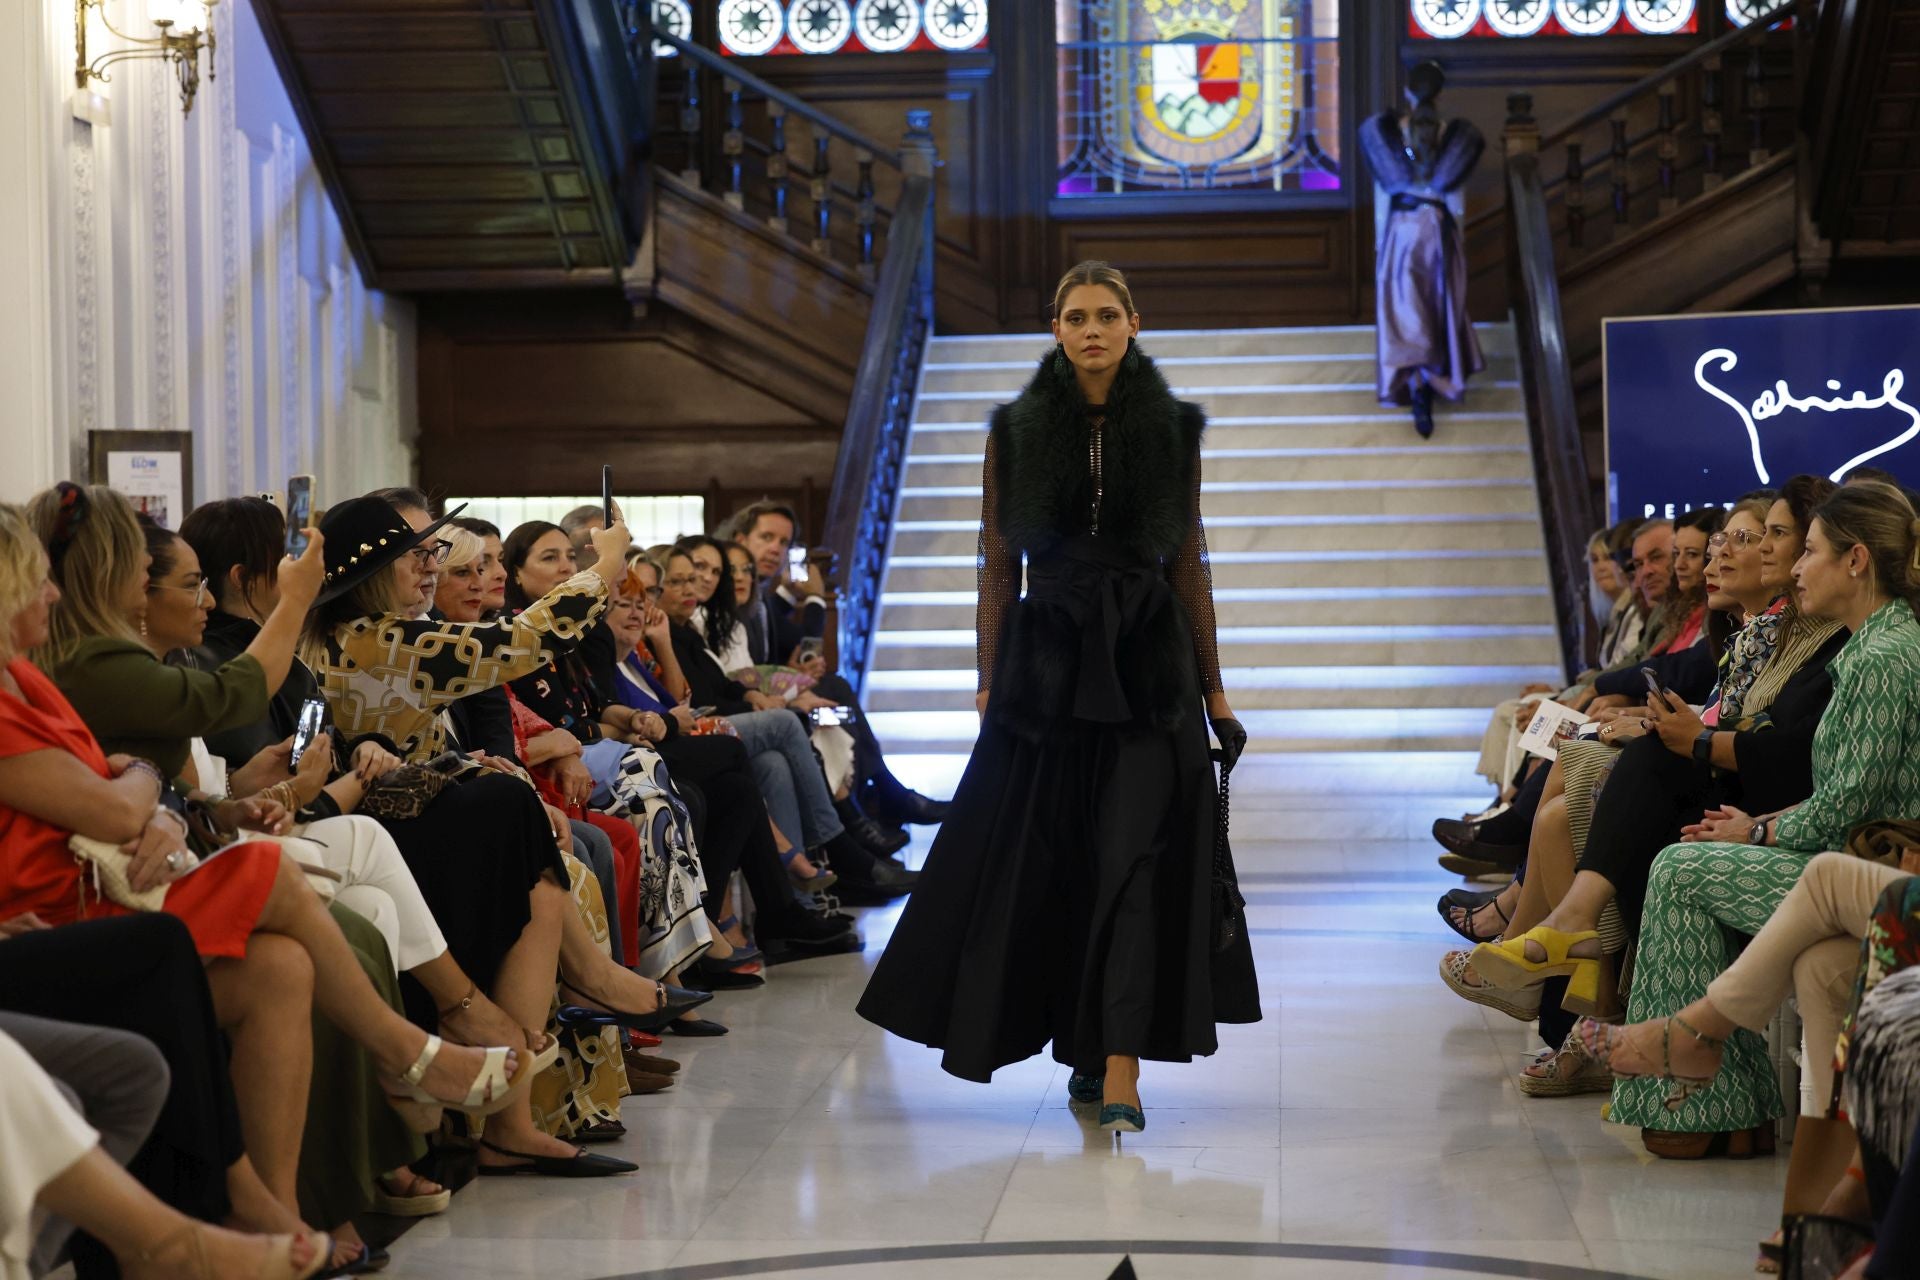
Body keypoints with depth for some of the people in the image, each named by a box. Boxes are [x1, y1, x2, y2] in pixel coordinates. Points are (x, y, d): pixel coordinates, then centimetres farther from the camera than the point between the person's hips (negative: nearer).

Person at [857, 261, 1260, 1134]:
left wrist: (1213, 688, 7)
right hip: (1047, 659, 1)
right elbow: (998, 564, 6)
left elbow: (1189, 563, 8)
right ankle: (1087, 1053, 19)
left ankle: (1118, 1070, -12)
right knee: (1044, 859, 2)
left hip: (1148, 661, -1)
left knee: (1135, 856, -9)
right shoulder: (1016, 430, 6)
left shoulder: (1174, 427, 6)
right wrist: (989, 681, -1)